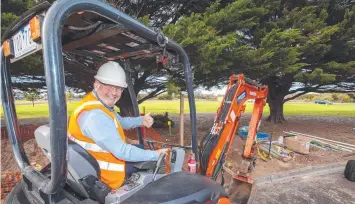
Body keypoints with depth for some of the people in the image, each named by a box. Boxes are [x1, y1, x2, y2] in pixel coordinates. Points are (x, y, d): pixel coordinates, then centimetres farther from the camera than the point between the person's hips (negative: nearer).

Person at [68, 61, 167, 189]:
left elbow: (120, 122, 14)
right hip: (110, 175, -9)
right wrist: (155, 155, -24)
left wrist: (141, 120, -4)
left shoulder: (101, 103, -1)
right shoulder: (94, 115, -34)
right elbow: (121, 151, -34)